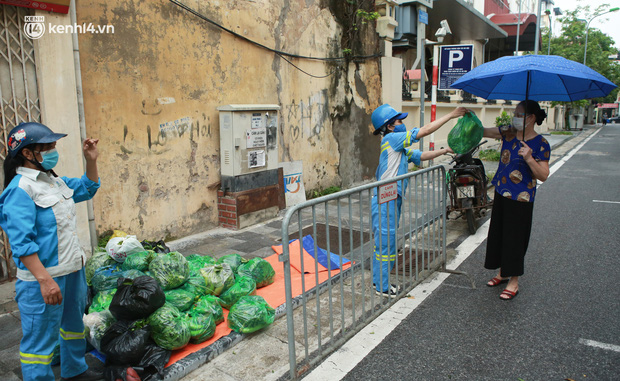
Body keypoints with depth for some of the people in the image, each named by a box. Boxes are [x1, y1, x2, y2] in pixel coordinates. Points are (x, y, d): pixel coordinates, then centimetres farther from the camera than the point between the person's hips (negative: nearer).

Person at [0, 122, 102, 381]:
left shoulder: (53, 180, 8)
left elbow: (88, 189, 25)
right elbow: (21, 243, -24)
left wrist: (91, 160, 9)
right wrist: (44, 280, -29)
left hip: (72, 269, 10)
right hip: (43, 276, -9)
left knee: (74, 322, 24)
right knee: (40, 338, 2)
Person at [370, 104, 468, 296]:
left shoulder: (400, 147, 15)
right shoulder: (391, 139, -13)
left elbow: (421, 156, 21)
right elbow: (425, 130, -14)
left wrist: (446, 150, 13)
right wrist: (451, 115, -7)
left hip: (391, 200, 10)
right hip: (385, 201, -10)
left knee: (382, 242, 17)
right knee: (386, 243, -1)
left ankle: (378, 280, 29)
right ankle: (382, 287, 11)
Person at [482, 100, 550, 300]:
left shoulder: (540, 144, -12)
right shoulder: (508, 134, 3)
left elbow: (543, 176, -14)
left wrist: (529, 159, -29)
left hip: (521, 198, -6)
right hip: (501, 193, 6)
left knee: (515, 238, 2)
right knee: (498, 233, 15)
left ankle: (514, 281, 18)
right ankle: (502, 273, 33)